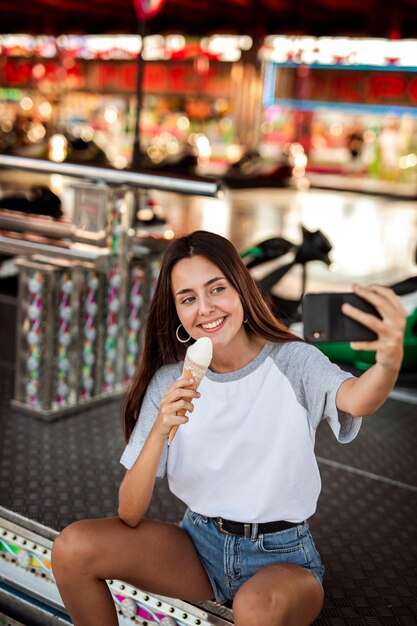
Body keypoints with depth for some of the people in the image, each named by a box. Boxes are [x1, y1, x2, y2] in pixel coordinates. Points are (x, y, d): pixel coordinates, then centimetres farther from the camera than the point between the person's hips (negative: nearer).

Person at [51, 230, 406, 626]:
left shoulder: (293, 361, -12)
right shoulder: (170, 383, -5)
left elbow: (356, 399, -36)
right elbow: (130, 515, -10)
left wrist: (390, 361, -60)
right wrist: (160, 430, -28)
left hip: (282, 558, -3)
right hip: (200, 545, 4)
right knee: (73, 547, -16)